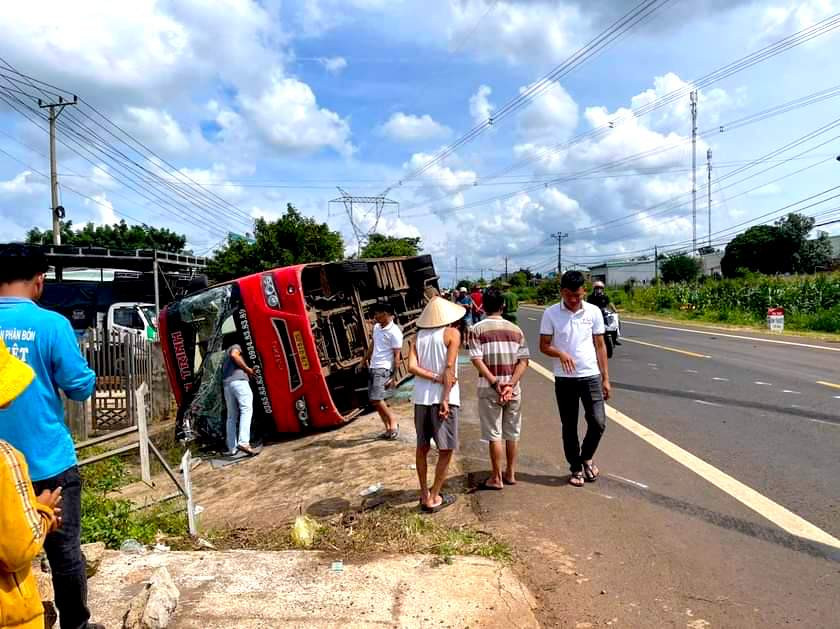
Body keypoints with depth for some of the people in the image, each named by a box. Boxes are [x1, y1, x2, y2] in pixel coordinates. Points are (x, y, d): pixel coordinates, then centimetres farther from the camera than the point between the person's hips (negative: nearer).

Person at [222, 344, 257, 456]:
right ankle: (243, 442, -34)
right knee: (246, 410, -17)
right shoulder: (236, 347, 15)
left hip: (226, 384, 8)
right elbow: (234, 355, -8)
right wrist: (247, 369, -1)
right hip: (239, 380, -8)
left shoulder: (225, 358, 36)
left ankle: (231, 448, 2)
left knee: (231, 416, 7)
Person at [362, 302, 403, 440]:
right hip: (372, 368, 8)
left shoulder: (394, 332, -13)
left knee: (376, 399, -16)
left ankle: (393, 423, 3)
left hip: (383, 369, -8)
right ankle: (388, 429, 17)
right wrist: (365, 360, 28)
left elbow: (397, 356, -14)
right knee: (374, 400, 8)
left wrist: (393, 376, -16)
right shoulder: (376, 327, 10)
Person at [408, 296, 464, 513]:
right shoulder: (452, 333, -4)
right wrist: (445, 399, -15)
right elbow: (450, 367, -13)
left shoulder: (419, 336, 9)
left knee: (422, 448, 17)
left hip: (421, 398, 5)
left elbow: (412, 366, -5)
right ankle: (434, 498, 10)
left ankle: (425, 494, 25)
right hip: (442, 398, -5)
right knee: (446, 450, 7)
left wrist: (437, 379, -8)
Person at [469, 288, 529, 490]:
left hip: (489, 389, -3)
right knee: (512, 433, 15)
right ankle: (510, 474, 27)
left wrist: (495, 382, -14)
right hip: (513, 388, 3)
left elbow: (477, 360, -15)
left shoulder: (477, 329, -5)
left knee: (494, 434, 5)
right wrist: (511, 384, -10)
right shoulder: (515, 329, 4)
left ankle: (497, 478, 14)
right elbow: (523, 361, -4)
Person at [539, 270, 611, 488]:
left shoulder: (594, 312, 0)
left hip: (591, 376, 1)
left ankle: (586, 458, 24)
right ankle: (576, 468, 25)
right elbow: (544, 346, -2)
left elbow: (600, 346, 5)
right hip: (564, 379, 0)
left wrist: (606, 378, 4)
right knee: (569, 427, 8)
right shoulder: (551, 314, -4)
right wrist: (560, 354, -23)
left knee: (598, 422, -4)